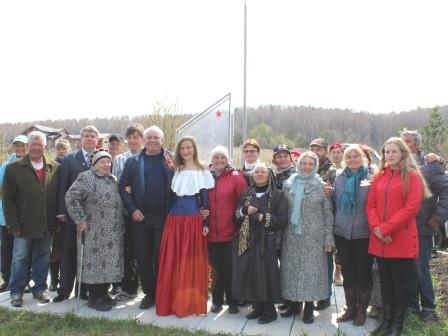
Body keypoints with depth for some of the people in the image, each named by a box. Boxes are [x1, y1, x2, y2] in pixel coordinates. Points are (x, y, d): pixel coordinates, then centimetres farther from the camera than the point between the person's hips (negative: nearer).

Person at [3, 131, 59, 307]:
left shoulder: (54, 168, 4)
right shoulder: (14, 168, -1)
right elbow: (8, 199, -3)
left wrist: (57, 220, 0)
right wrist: (14, 225, -9)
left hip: (46, 225, 2)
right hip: (24, 225, -2)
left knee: (42, 260, 12)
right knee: (20, 259, 9)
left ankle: (39, 289, 27)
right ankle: (16, 292, 24)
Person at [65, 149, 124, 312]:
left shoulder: (113, 179, 14)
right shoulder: (86, 177, -9)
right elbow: (71, 197, -16)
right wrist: (80, 219, -16)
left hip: (112, 232, 7)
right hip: (95, 232, -7)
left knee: (108, 262, 11)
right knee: (95, 261, -1)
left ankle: (103, 294, 24)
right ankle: (94, 298, 11)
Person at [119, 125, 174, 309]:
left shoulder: (172, 159, 4)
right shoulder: (132, 162, 7)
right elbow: (123, 186, 5)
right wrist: (132, 210, -4)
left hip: (164, 217, -2)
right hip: (140, 217, 2)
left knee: (161, 258, 5)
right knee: (143, 258, 9)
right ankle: (149, 293, 24)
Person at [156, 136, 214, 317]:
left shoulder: (203, 172, 4)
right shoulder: (175, 171, 12)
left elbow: (206, 199, 1)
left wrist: (206, 223, -5)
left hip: (194, 221, -3)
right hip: (175, 220, 3)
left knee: (193, 261, 2)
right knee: (173, 262, 4)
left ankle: (192, 302, 14)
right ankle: (173, 302, 16)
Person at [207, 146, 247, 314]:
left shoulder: (236, 176, -4)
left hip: (230, 232, -2)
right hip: (211, 233, 3)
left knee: (230, 268, 6)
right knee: (216, 268, 11)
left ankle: (232, 302, 21)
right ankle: (217, 301, 25)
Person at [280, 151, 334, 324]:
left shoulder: (321, 185, 0)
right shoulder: (289, 184, 6)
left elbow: (328, 213, 0)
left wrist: (328, 237, -4)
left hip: (313, 236, -2)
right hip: (292, 235, 3)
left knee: (311, 269, 1)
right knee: (291, 268, 7)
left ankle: (309, 308, 15)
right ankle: (294, 304, 23)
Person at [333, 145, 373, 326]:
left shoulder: (370, 178, -3)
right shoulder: (339, 178, 6)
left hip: (363, 233, -3)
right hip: (342, 233, 3)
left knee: (363, 272, 7)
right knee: (347, 272, 12)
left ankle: (362, 310, 22)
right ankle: (350, 308, 25)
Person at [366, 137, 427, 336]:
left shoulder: (412, 176, -3)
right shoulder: (379, 177, 12)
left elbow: (411, 207, -14)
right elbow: (370, 205, 7)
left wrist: (386, 228, -17)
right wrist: (376, 228, -10)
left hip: (402, 241, -5)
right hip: (380, 241, 5)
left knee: (401, 283, 6)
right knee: (385, 282, 15)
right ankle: (386, 319, 28)